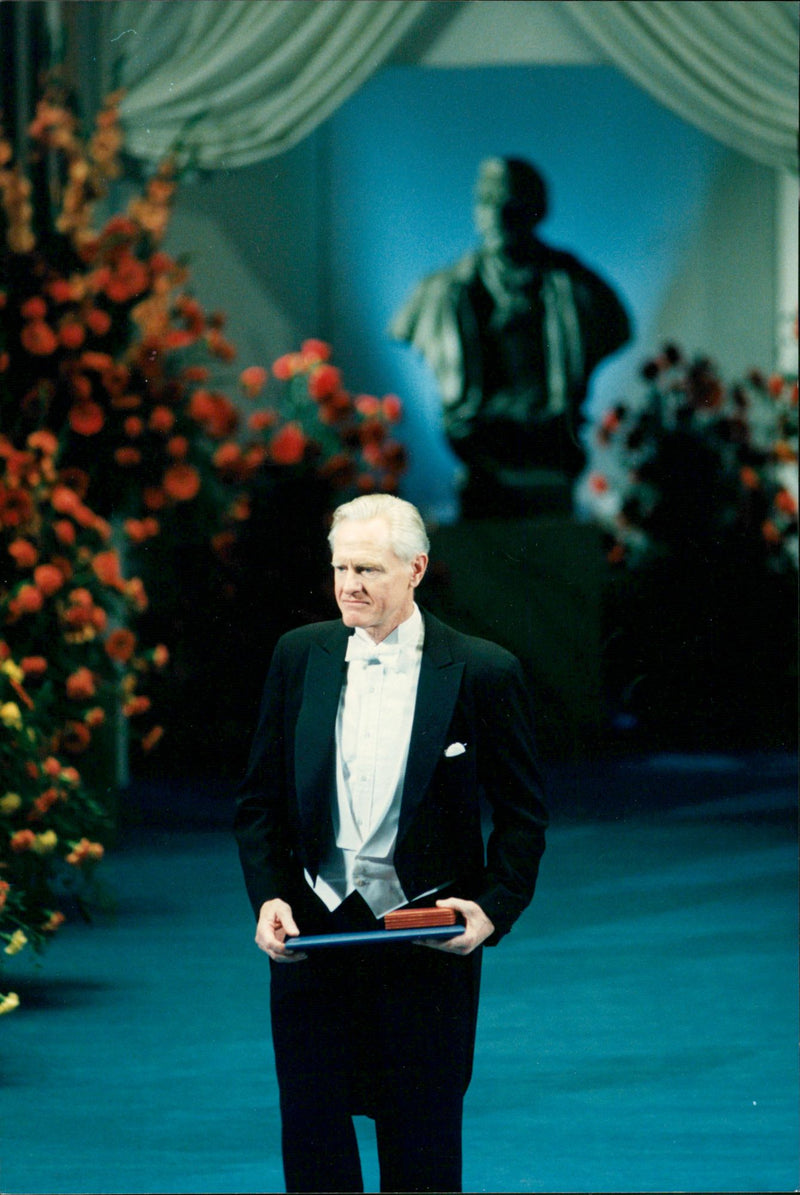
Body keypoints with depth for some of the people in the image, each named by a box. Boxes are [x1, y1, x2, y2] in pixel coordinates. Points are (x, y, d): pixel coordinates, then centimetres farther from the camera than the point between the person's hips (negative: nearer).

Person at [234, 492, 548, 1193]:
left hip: (428, 939, -2)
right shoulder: (300, 657, 5)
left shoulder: (484, 672, -4)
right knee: (311, 1136, 3)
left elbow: (524, 815, 2)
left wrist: (494, 909, -13)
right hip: (312, 931, 2)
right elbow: (261, 800, 10)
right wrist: (268, 898, -4)